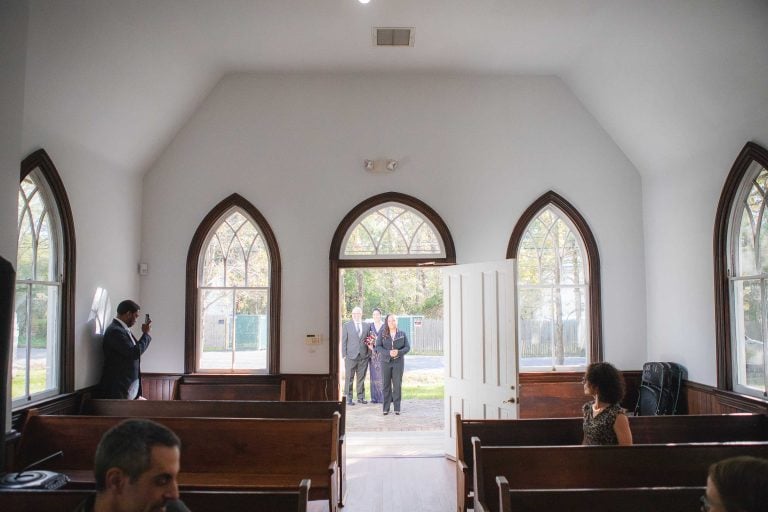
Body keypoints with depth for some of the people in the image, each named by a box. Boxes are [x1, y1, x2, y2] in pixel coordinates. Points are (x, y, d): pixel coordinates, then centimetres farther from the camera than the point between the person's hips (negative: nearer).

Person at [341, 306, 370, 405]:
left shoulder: (366, 326, 12)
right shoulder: (347, 325, 5)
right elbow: (343, 341, 3)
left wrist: (368, 353, 4)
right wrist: (344, 355, -4)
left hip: (363, 356, 2)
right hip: (351, 356, -2)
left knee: (361, 378, 6)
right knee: (349, 378, 0)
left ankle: (361, 397, 15)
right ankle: (349, 398, 7)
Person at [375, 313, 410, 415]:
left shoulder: (402, 334, 5)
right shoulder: (382, 334, 3)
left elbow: (407, 347, 2)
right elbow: (378, 347, -4)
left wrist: (398, 352, -17)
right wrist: (389, 353, -19)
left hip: (398, 362, 0)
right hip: (386, 362, 0)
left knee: (397, 385, 0)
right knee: (386, 385, 2)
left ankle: (397, 408, 7)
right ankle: (386, 408, 8)